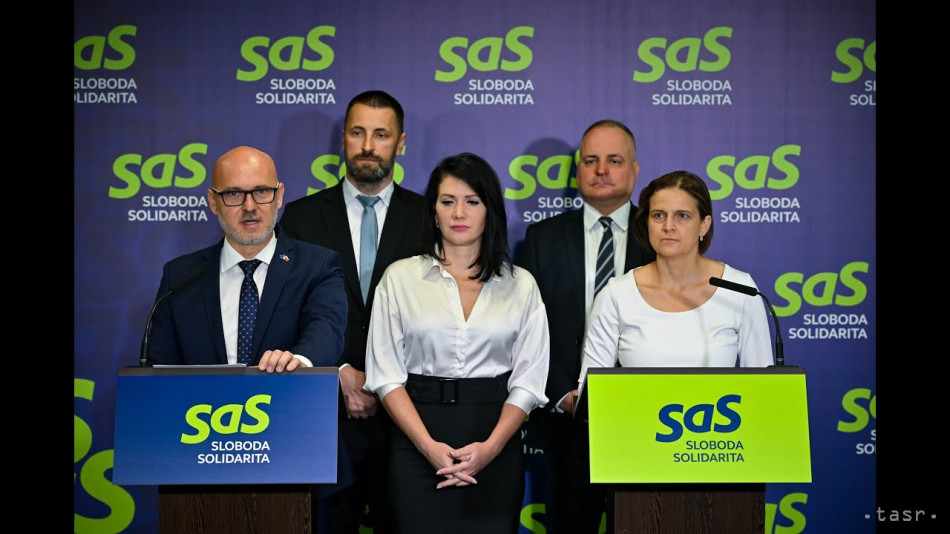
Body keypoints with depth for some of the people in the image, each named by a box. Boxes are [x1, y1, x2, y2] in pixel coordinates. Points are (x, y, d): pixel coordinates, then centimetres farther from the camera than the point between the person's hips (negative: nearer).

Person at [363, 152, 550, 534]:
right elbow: (386, 375, -1)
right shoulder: (400, 277, 3)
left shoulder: (520, 284, 5)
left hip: (495, 451, 1)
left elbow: (528, 380, 2)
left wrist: (490, 447, -11)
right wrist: (429, 445, -11)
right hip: (417, 446, -1)